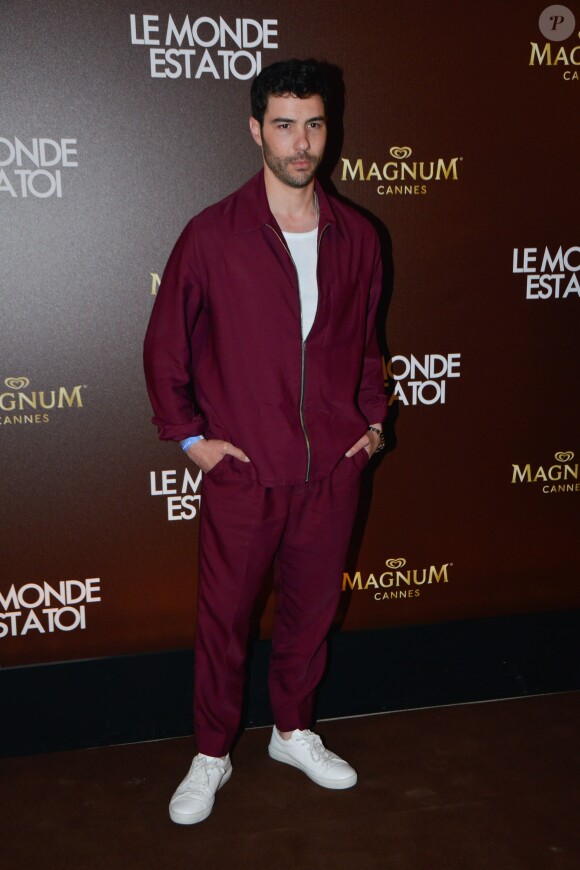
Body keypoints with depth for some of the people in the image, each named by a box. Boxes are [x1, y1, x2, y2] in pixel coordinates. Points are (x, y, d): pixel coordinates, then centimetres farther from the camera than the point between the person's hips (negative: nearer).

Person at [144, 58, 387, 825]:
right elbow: (165, 343, 0)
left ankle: (294, 731, 39)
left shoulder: (356, 236, 4)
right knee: (224, 619, 9)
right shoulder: (213, 235, -7)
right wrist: (188, 435, -4)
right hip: (243, 472, -3)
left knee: (312, 608, 16)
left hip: (332, 471, 3)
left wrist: (373, 420, 10)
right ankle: (212, 756, 29)